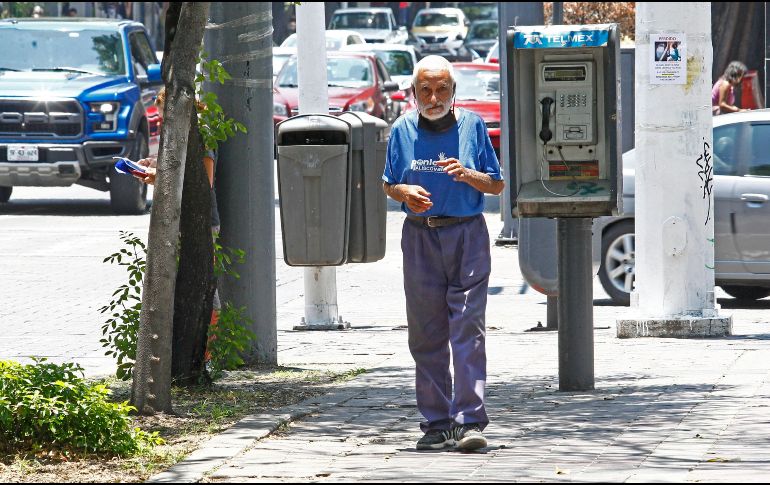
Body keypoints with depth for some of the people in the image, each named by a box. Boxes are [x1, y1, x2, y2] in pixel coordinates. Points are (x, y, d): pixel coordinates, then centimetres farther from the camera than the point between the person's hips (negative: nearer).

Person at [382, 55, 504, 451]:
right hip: (420, 237, 3)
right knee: (426, 335, 3)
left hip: (467, 236, -3)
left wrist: (468, 176, -15)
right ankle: (436, 423, 10)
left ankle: (469, 422, -13)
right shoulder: (403, 130, 8)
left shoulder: (472, 126, 3)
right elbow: (388, 185, 15)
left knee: (468, 329, -11)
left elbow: (497, 185, 5)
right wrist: (404, 192, -7)